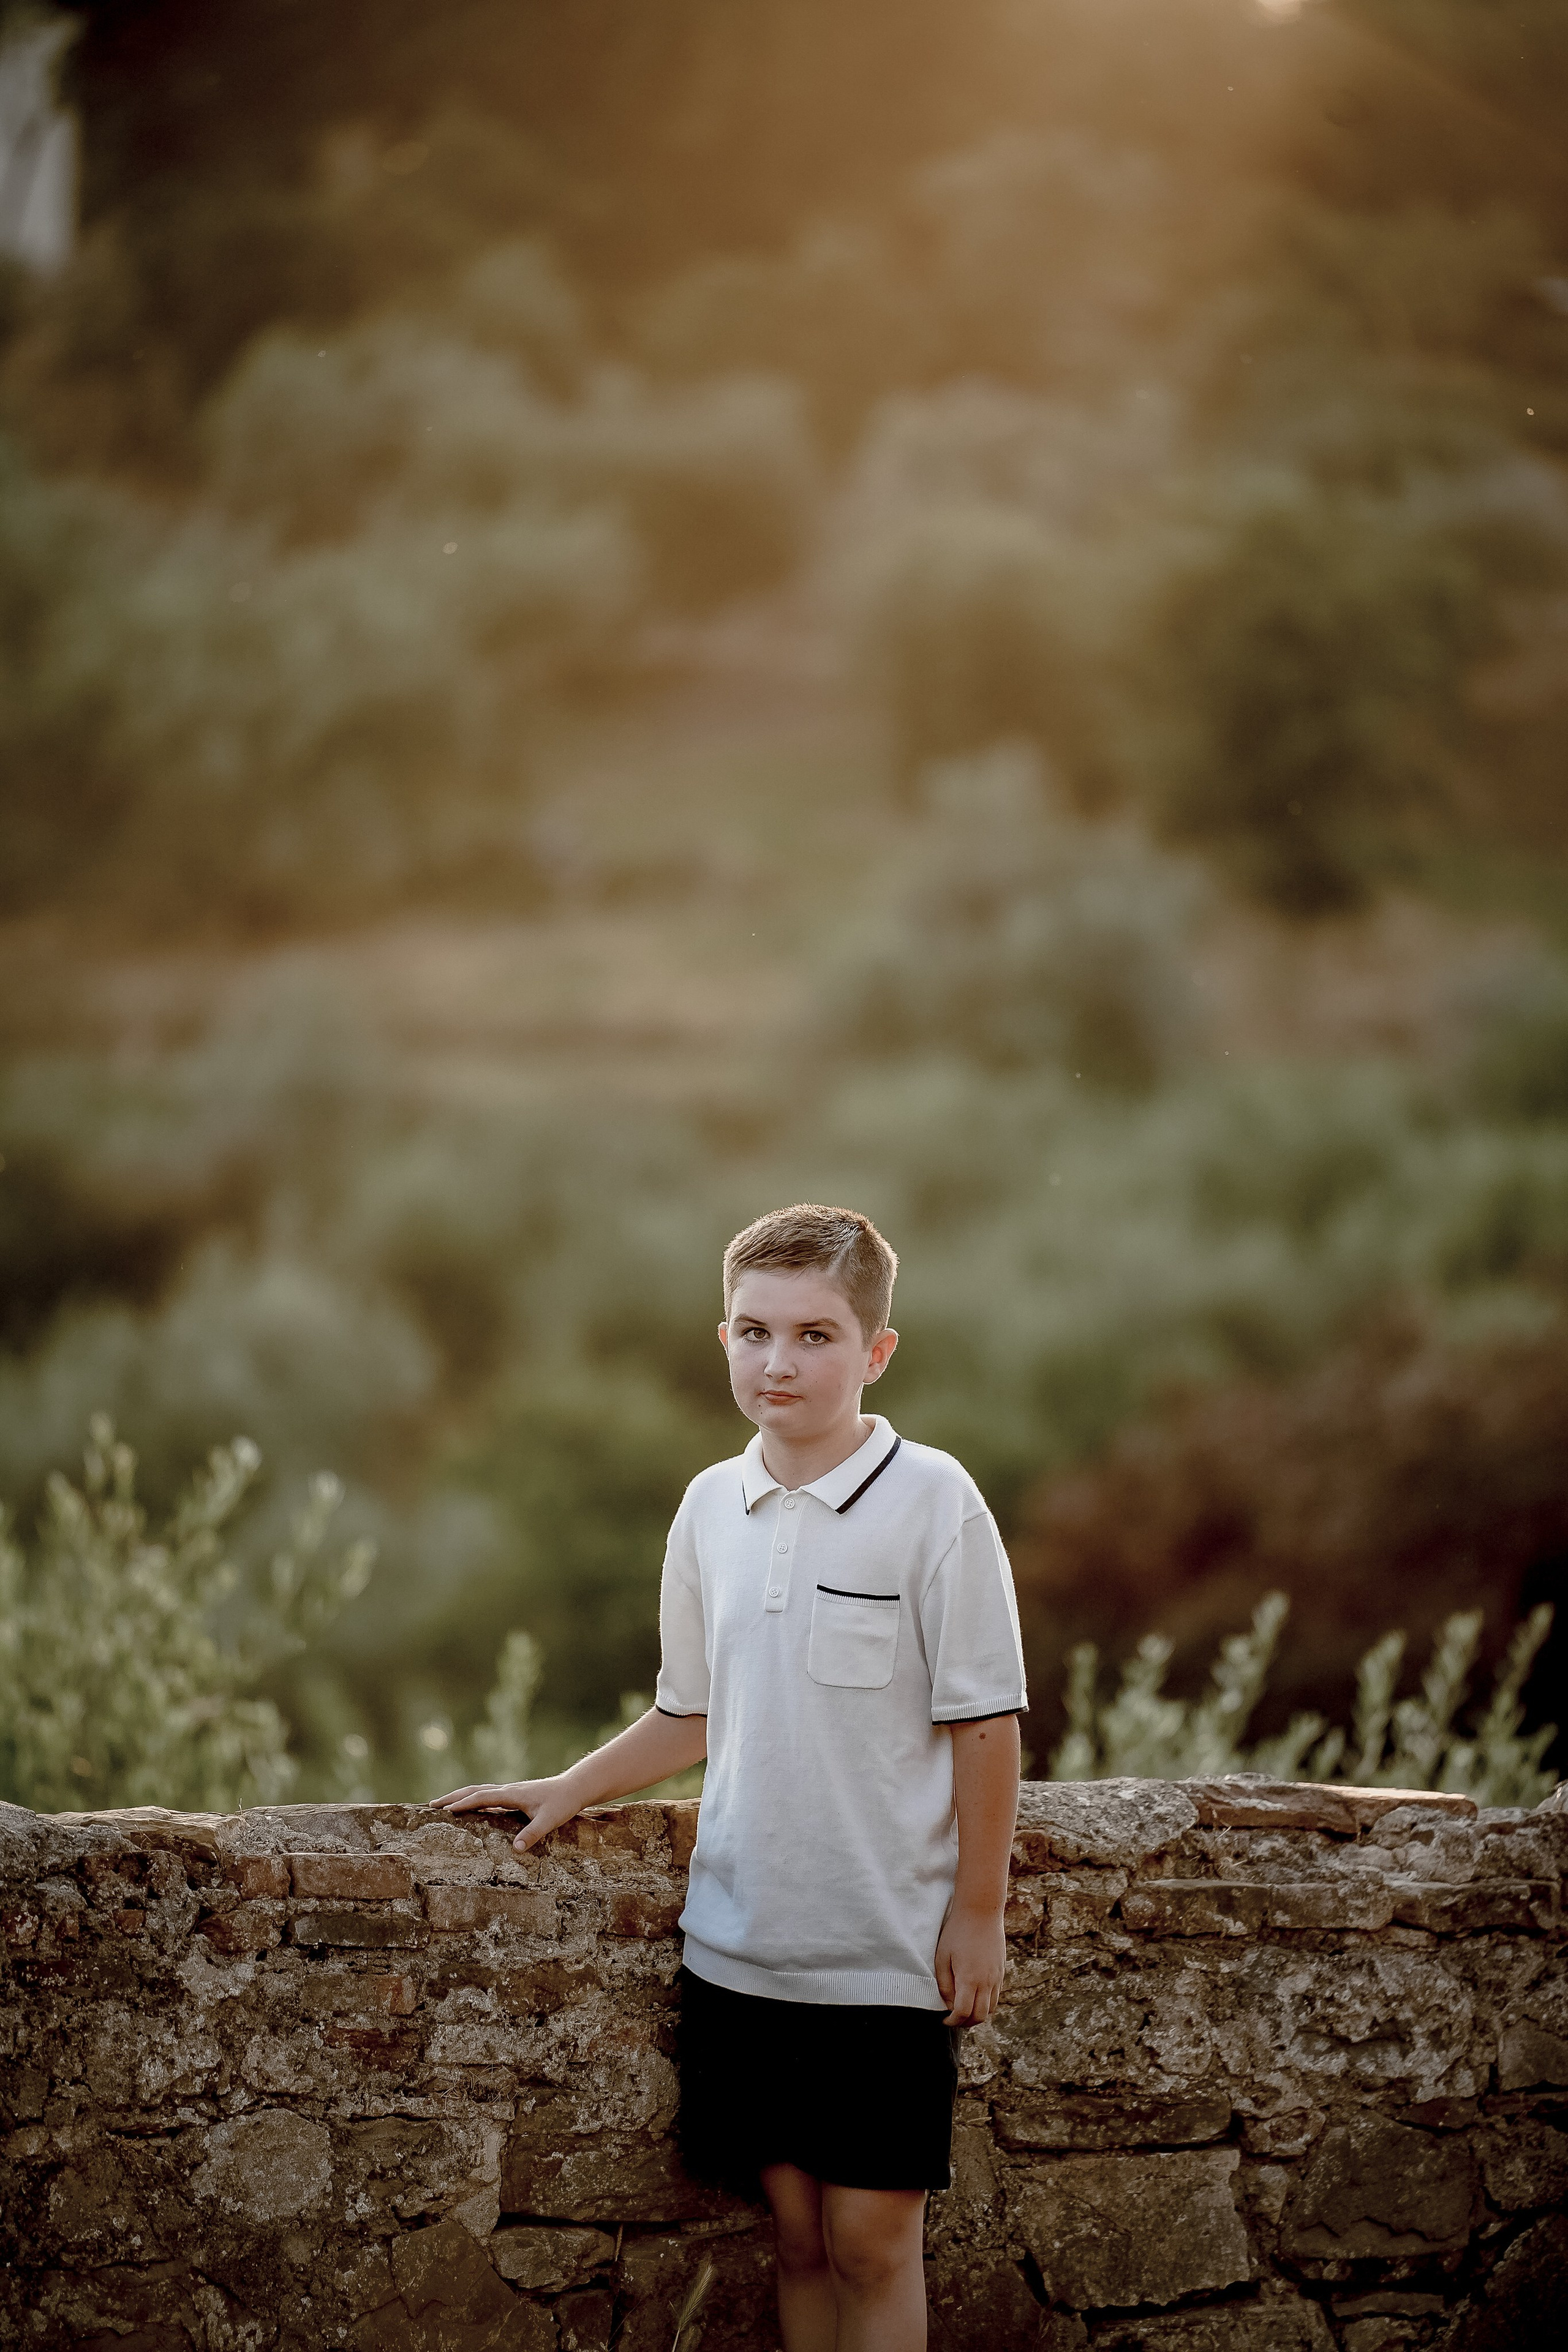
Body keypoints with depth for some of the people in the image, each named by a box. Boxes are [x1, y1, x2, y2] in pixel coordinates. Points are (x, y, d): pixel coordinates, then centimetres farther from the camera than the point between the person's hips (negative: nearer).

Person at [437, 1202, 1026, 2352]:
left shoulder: (932, 1500, -9)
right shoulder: (712, 1507, 7)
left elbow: (984, 1721, -7)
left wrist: (978, 1913, -7)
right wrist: (570, 1788, 10)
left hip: (886, 1952, -4)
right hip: (739, 1943, 4)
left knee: (871, 2237, -1)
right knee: (796, 2232, 9)